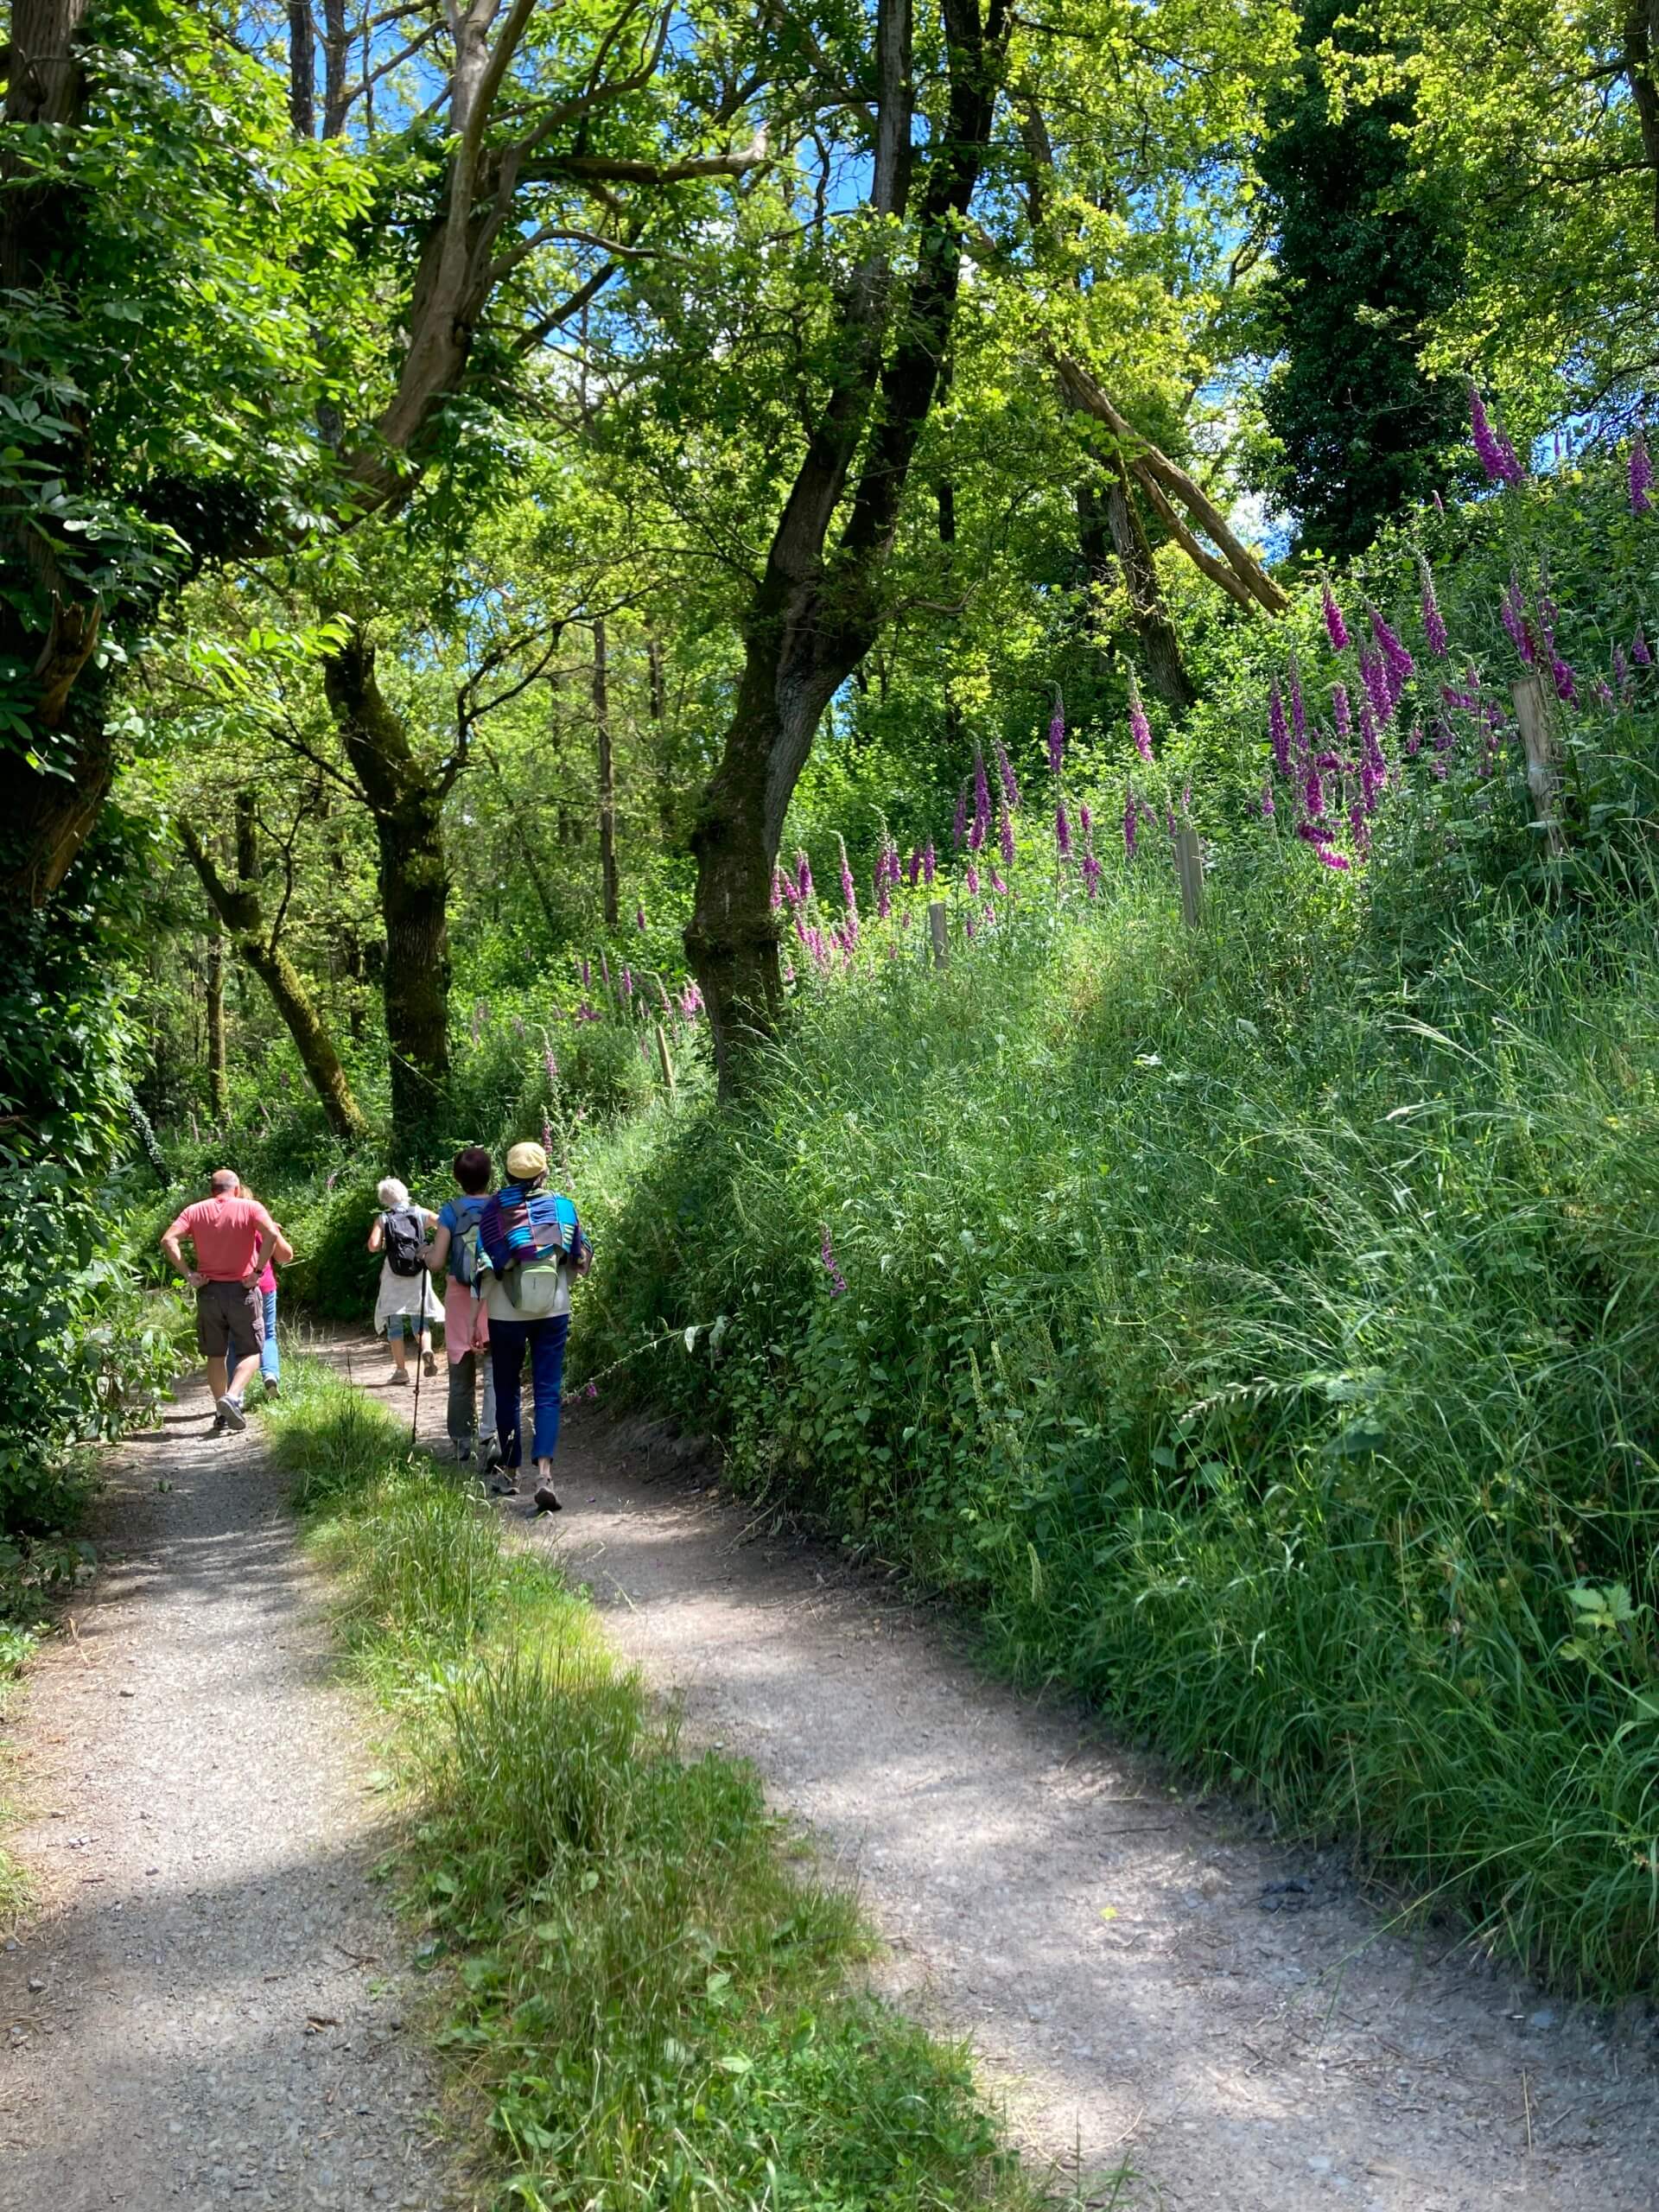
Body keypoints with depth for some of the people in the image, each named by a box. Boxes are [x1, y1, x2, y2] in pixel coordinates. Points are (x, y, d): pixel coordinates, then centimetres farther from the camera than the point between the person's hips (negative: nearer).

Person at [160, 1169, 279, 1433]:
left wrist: (187, 1274, -5)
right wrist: (257, 1271, -14)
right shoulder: (250, 1208, -2)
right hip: (242, 1289, -3)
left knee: (216, 1355, 13)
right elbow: (271, 1234, -19)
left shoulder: (195, 1211, 6)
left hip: (209, 1291, 3)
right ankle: (232, 1397, -17)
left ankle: (222, 1415, 13)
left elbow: (168, 1240, -7)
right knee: (250, 1351, 7)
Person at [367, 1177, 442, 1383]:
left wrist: (385, 1243, 9)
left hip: (394, 1276, -1)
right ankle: (426, 1350, -15)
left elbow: (373, 1246, -12)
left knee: (394, 1322, 7)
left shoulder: (382, 1219, 0)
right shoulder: (420, 1213, 4)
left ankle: (401, 1370, 3)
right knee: (418, 1319, 14)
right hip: (419, 1274, 1)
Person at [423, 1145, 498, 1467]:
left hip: (460, 1297, 1)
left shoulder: (450, 1211, -5)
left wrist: (426, 1253, 14)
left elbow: (437, 1263, -7)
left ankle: (461, 1444, 20)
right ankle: (489, 1435, -22)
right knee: (495, 1372, -3)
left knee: (461, 1377, 12)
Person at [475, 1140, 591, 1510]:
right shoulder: (562, 1208, -3)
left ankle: (510, 1472, 24)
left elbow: (481, 1270, -8)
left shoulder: (492, 1212, -6)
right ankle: (544, 1473, -16)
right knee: (547, 1393, 0)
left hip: (506, 1315, 0)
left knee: (507, 1393, 15)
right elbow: (581, 1262, 5)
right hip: (553, 1313, 0)